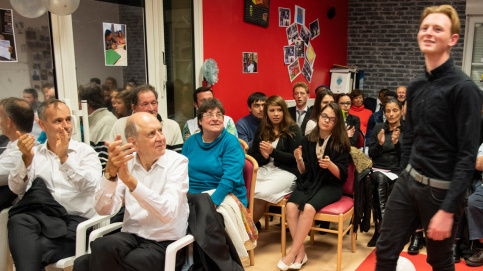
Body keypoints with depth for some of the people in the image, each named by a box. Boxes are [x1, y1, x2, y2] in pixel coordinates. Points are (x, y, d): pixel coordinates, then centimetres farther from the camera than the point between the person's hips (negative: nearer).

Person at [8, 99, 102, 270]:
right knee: (18, 221, -31)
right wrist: (26, 159, -15)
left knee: (32, 249, -30)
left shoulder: (85, 152, 9)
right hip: (40, 216, 3)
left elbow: (91, 185, -10)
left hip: (75, 221, -3)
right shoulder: (34, 153, 16)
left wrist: (64, 158, -20)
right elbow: (16, 189, 2)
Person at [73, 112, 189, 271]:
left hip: (164, 243, -3)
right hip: (131, 236, 3)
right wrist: (110, 172, -24)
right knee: (102, 246, -31)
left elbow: (169, 213, -23)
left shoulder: (177, 162, -7)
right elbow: (104, 210, -7)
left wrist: (130, 181, -31)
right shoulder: (126, 161, 3)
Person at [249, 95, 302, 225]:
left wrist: (272, 152, -14)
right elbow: (253, 155, 15)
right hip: (264, 169, 4)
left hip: (286, 171, -4)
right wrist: (263, 156, -8)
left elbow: (294, 158, -4)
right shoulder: (261, 130, 16)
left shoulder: (293, 129, 2)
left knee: (262, 193, -28)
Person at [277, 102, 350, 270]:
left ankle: (292, 254, -18)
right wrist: (299, 161, -14)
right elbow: (303, 171, 8)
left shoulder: (340, 143, -3)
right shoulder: (308, 140, 4)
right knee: (291, 205, -27)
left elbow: (342, 175, -6)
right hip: (308, 183, 3)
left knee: (308, 207, -31)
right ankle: (301, 252, -16)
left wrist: (330, 165, -26)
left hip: (330, 186, -3)